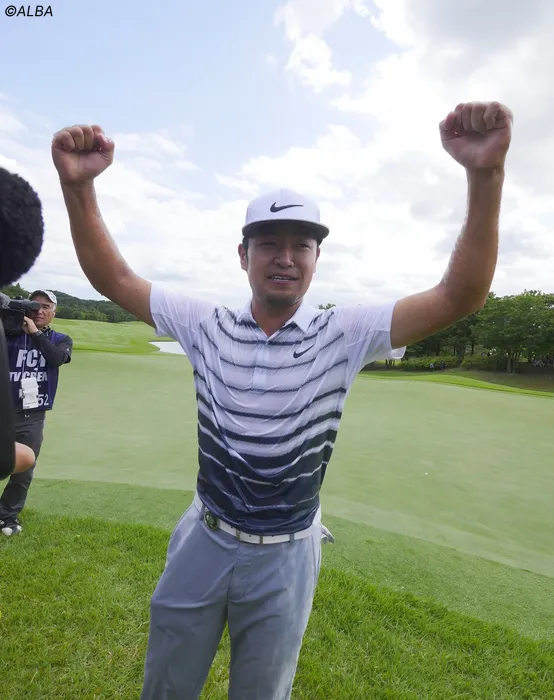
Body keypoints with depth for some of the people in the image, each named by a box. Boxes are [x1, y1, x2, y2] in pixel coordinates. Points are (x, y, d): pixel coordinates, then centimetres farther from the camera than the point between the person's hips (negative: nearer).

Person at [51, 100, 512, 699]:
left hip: (284, 558, -1)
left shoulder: (343, 334, -13)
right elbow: (114, 278, -7)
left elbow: (459, 296, -20)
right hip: (202, 541, 2)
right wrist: (78, 184, -22)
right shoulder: (207, 326, -8)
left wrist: (486, 175, -32)